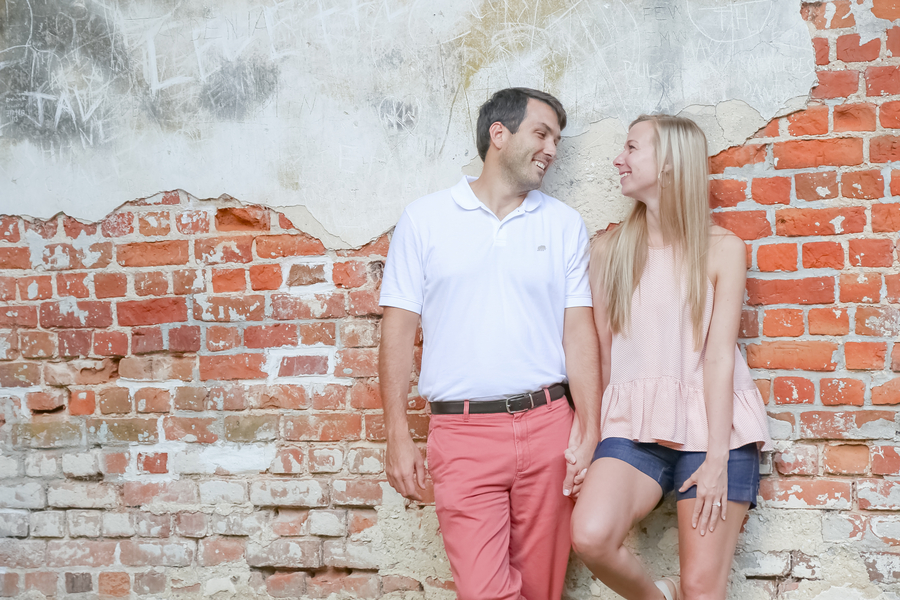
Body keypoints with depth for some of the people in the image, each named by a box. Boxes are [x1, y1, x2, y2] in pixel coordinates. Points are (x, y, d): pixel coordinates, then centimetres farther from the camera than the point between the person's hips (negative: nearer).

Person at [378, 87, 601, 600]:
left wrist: (588, 429, -2)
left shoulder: (564, 224, 10)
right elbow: (400, 330, 4)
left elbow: (579, 330, 7)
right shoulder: (424, 220, 5)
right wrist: (398, 437, -2)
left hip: (547, 425, 2)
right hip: (462, 431, -2)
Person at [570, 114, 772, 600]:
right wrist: (592, 436, 4)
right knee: (590, 536, -23)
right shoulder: (610, 249, 8)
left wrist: (717, 456, -12)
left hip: (711, 422, -2)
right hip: (635, 422, 2)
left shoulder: (722, 248, 1)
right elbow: (600, 350, 9)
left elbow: (719, 354, -6)